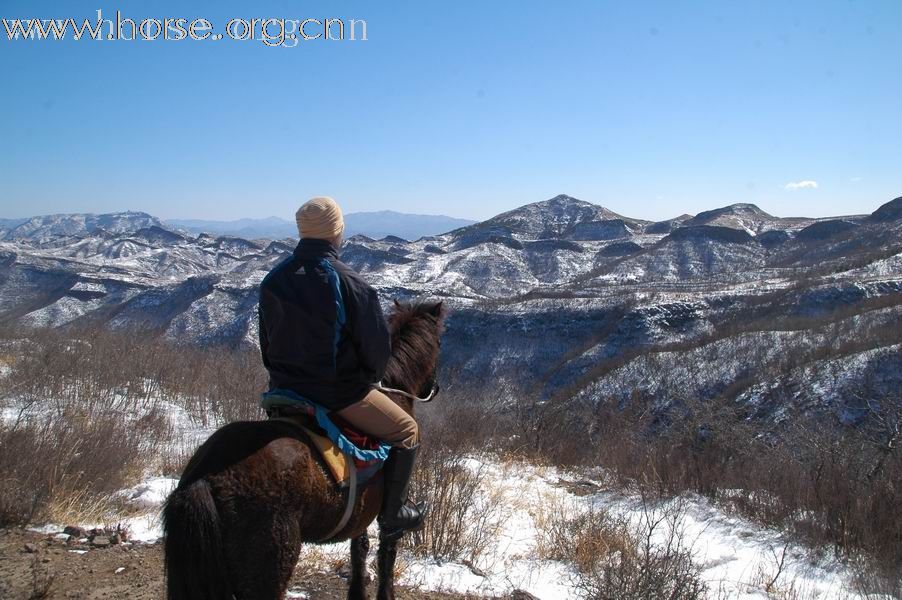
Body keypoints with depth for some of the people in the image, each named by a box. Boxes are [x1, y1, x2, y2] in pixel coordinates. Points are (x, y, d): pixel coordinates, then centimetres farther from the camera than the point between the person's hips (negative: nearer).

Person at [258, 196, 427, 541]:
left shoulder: (272, 281, 0)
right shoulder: (349, 283, -19)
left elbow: (266, 344, 10)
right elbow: (377, 347, -13)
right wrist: (369, 378, 7)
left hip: (285, 391, 7)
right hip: (340, 393, -6)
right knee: (406, 431, 13)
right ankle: (392, 515, 15)